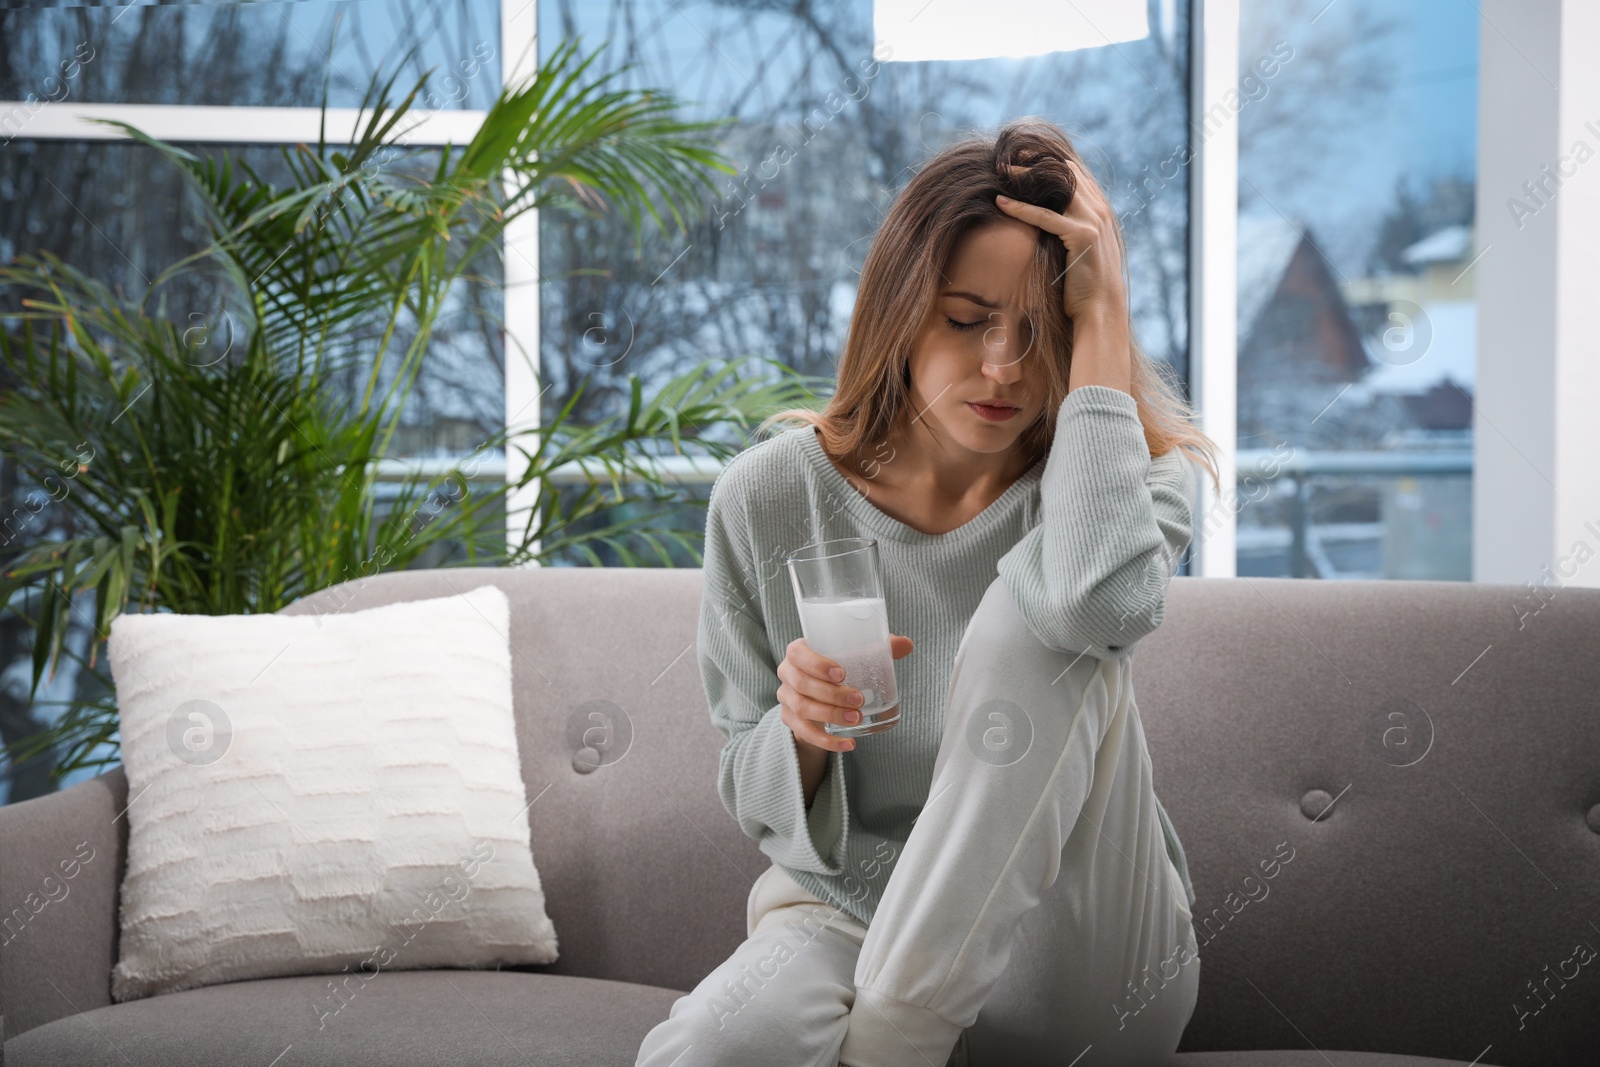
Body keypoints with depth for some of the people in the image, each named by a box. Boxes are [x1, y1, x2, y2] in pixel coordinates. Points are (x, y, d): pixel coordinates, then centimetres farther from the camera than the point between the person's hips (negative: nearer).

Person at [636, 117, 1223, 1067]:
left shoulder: (1132, 470, -6)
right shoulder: (767, 499, -3)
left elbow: (1101, 599, -34)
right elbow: (756, 802, 5)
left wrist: (1104, 317, -25)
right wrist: (799, 728, -19)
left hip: (1084, 968, 2)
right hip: (844, 913, -1)